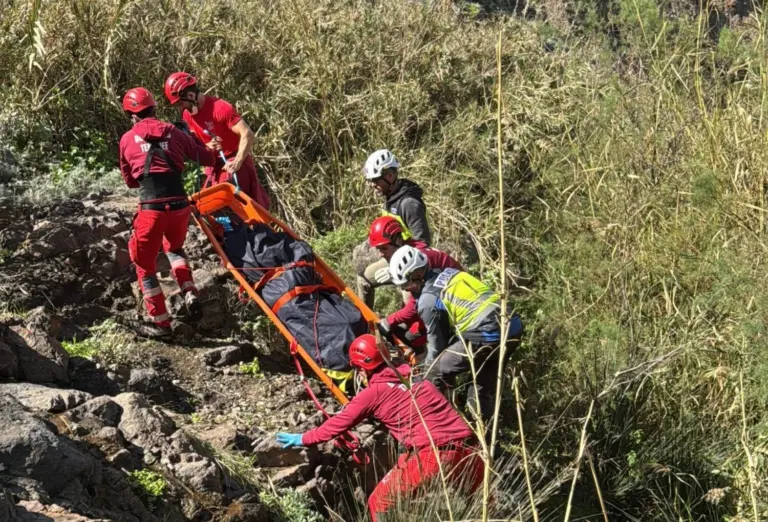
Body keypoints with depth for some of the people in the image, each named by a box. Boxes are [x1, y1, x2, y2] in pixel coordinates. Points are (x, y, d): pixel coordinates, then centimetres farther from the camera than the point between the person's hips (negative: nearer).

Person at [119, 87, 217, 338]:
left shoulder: (128, 139, 6)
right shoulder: (173, 132, 9)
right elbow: (208, 159, 18)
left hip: (152, 209, -3)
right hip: (179, 205, 3)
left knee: (144, 264, 14)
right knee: (173, 247, 32)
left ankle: (160, 322, 14)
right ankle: (190, 295, 14)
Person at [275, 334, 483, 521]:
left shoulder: (373, 392, 5)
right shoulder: (417, 377, 21)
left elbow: (339, 423, 14)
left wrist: (303, 439, 27)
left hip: (432, 455, -6)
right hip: (467, 448, 6)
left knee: (380, 503, 11)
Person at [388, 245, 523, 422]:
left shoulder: (428, 300, -5)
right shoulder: (449, 273, 18)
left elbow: (437, 342, 6)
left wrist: (427, 370, 22)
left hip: (486, 337, -8)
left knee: (436, 373, 6)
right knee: (485, 381, 24)